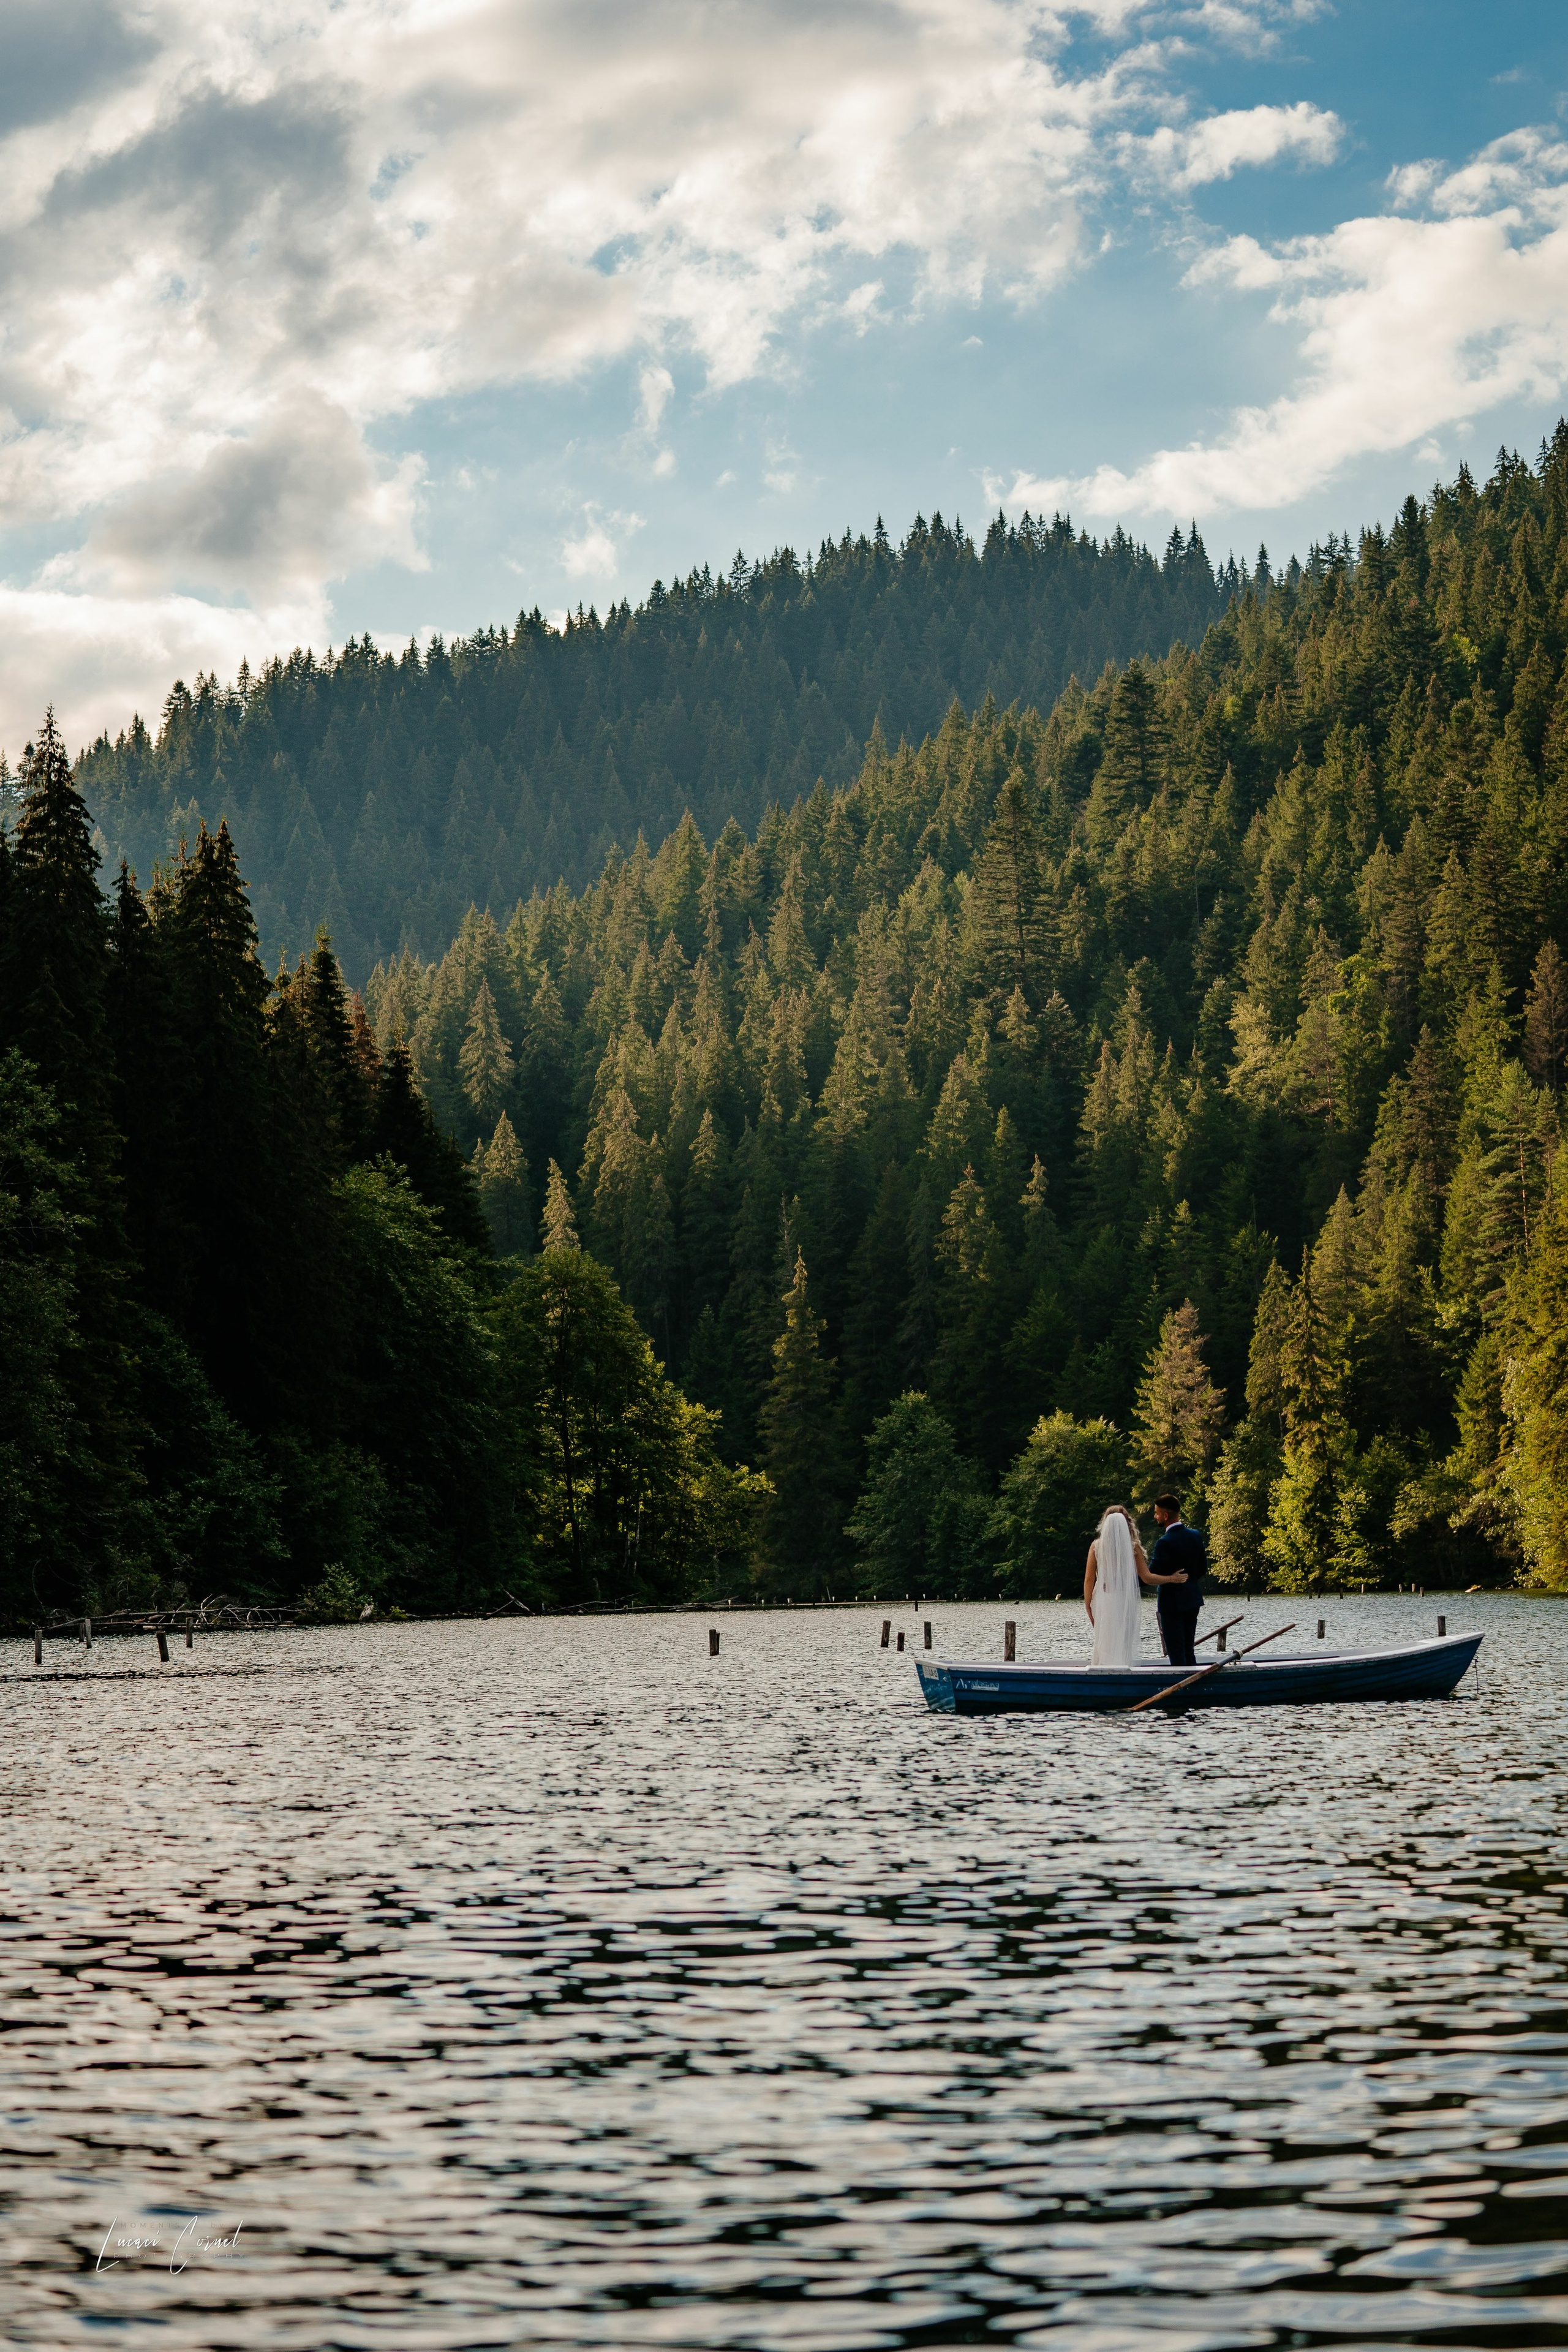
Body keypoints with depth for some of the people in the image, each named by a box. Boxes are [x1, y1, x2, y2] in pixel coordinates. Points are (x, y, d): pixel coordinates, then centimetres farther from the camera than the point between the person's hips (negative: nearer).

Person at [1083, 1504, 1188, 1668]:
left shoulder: (1096, 1546, -2)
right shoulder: (1133, 1547, -4)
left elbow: (1089, 1579, -3)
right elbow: (1147, 1578, -5)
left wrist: (1088, 1605, 3)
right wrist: (1172, 1579, 6)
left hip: (1102, 1601, 1)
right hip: (1125, 1602, -1)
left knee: (1103, 1642, 11)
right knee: (1125, 1642, 5)